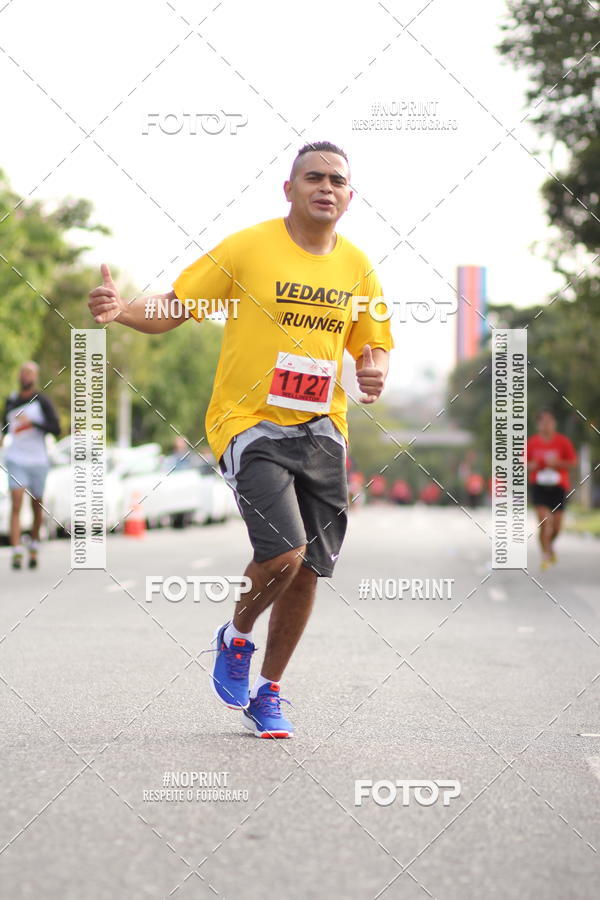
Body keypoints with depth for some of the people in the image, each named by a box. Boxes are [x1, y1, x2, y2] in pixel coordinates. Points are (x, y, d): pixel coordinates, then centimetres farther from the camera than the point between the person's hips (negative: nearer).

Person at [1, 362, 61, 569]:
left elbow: (56, 429, -14)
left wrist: (32, 422, -23)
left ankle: (34, 547, 34)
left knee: (37, 507, 12)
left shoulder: (42, 401, -4)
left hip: (38, 461, -1)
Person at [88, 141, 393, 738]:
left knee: (307, 572, 3)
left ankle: (267, 694, 24)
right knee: (283, 554, -20)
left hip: (321, 430, 5)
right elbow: (172, 309, -4)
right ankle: (236, 639, 13)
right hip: (249, 422, -5)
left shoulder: (356, 265, 8)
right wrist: (121, 310, -25)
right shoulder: (247, 248, -6)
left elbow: (372, 345, 19)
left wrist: (374, 372, -5)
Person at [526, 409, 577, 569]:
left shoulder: (563, 442, -3)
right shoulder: (532, 442, 0)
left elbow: (573, 464, 0)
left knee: (557, 525, 4)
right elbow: (524, 463, 11)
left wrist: (557, 463, -17)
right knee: (545, 520, -17)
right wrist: (531, 466, -12)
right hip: (539, 486, -1)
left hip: (558, 487, 1)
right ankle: (545, 555, -6)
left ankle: (550, 544, 37)